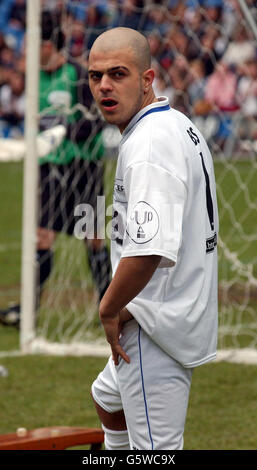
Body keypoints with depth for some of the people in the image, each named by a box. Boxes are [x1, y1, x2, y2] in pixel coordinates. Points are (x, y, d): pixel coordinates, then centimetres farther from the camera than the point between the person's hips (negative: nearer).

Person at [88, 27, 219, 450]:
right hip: (188, 314, 11)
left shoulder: (148, 143, -23)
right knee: (107, 399, 31)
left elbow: (148, 252, -34)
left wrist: (108, 309, -18)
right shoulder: (180, 126, 10)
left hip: (156, 331, -11)